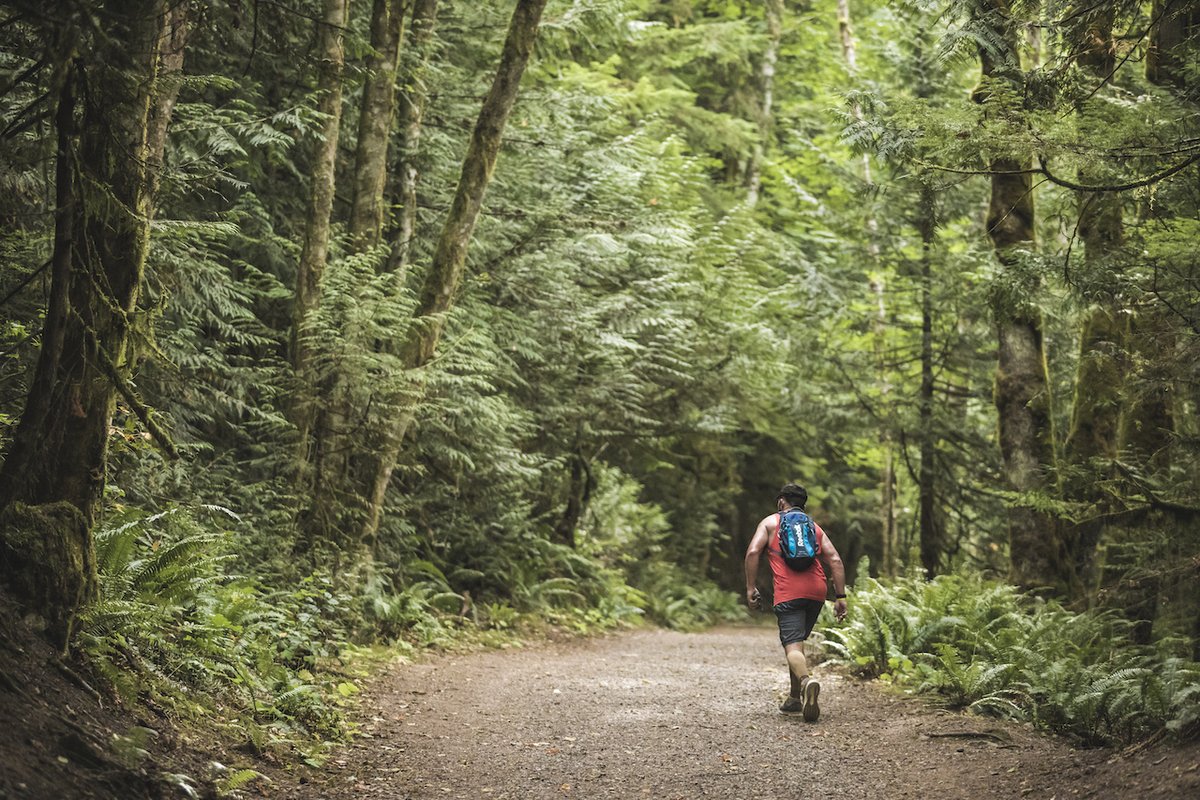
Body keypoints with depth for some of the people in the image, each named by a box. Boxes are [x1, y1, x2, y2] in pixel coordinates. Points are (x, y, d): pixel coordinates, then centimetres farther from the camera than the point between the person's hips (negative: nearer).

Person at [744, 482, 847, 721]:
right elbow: (834, 560, 10)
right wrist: (840, 597, 8)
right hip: (817, 591, 5)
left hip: (788, 593, -5)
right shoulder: (815, 527, 23)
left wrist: (751, 588, 0)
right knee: (796, 641, 23)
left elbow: (753, 552, -3)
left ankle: (807, 680, -44)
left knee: (793, 647, -14)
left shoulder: (770, 522, 13)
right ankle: (796, 697, 25)